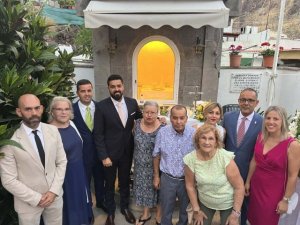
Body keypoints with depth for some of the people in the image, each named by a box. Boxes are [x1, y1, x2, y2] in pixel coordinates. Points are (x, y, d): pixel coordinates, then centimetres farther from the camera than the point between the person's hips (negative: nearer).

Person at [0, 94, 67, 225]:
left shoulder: (53, 131, -8)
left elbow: (61, 162, -2)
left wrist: (54, 191, -9)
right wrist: (37, 198, -13)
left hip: (55, 196, 3)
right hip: (28, 203, -3)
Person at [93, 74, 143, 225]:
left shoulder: (132, 103, -4)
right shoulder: (101, 106, -14)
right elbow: (98, 134, -12)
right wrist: (103, 156, -15)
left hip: (127, 152, 3)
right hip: (110, 153, -3)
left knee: (125, 182, 21)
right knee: (109, 184, 17)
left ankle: (125, 207, 45)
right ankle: (110, 212, 40)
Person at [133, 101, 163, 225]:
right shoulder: (137, 123, -6)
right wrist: (136, 159, 9)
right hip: (141, 166, 4)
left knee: (157, 189, 14)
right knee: (143, 188, 19)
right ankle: (146, 213, 44)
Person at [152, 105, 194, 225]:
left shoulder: (194, 134, -14)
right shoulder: (162, 132, -11)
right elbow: (156, 155, 1)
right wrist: (156, 176, 5)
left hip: (187, 179, 0)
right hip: (167, 179, 0)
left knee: (185, 211, 23)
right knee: (166, 212, 18)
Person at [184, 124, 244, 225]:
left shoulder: (225, 158, -27)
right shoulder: (190, 159, -19)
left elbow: (239, 187, -16)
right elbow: (190, 185, -5)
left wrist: (235, 213, -12)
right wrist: (196, 210, 1)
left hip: (228, 204, -2)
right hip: (204, 202, 2)